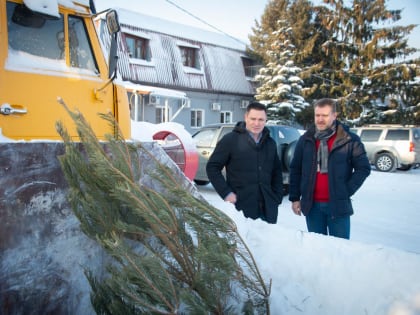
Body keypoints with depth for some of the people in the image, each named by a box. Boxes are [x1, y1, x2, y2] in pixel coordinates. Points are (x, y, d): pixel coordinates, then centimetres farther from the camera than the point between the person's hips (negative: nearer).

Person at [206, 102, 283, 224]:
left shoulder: (270, 143, 13)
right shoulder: (231, 140, -2)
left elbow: (277, 172, 21)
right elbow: (212, 167, -2)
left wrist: (277, 197, 10)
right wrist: (226, 193, -10)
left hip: (267, 208, 5)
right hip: (241, 207, -5)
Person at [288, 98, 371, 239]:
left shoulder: (349, 140, -4)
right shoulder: (305, 140, 5)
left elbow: (363, 168, 0)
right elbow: (295, 169, 8)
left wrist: (347, 191, -7)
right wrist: (294, 197, 5)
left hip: (338, 204, -2)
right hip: (312, 205, 3)